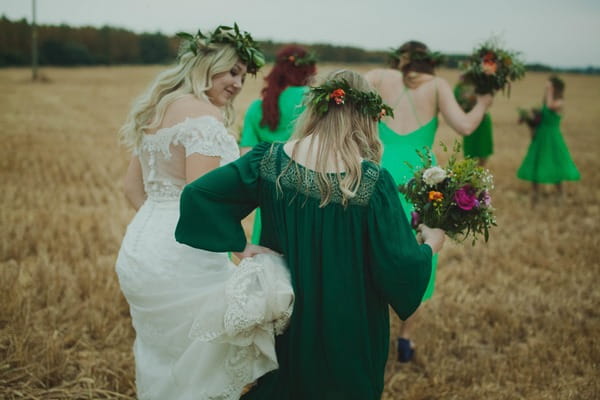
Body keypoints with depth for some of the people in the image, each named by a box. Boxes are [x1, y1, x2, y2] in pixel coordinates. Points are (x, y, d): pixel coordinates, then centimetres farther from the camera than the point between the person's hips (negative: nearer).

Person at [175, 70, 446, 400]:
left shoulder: (271, 161, -12)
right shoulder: (372, 181, -21)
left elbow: (196, 194, -14)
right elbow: (400, 270, -18)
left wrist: (241, 245, -8)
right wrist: (430, 245, 3)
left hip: (284, 317, 3)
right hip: (349, 331, -2)